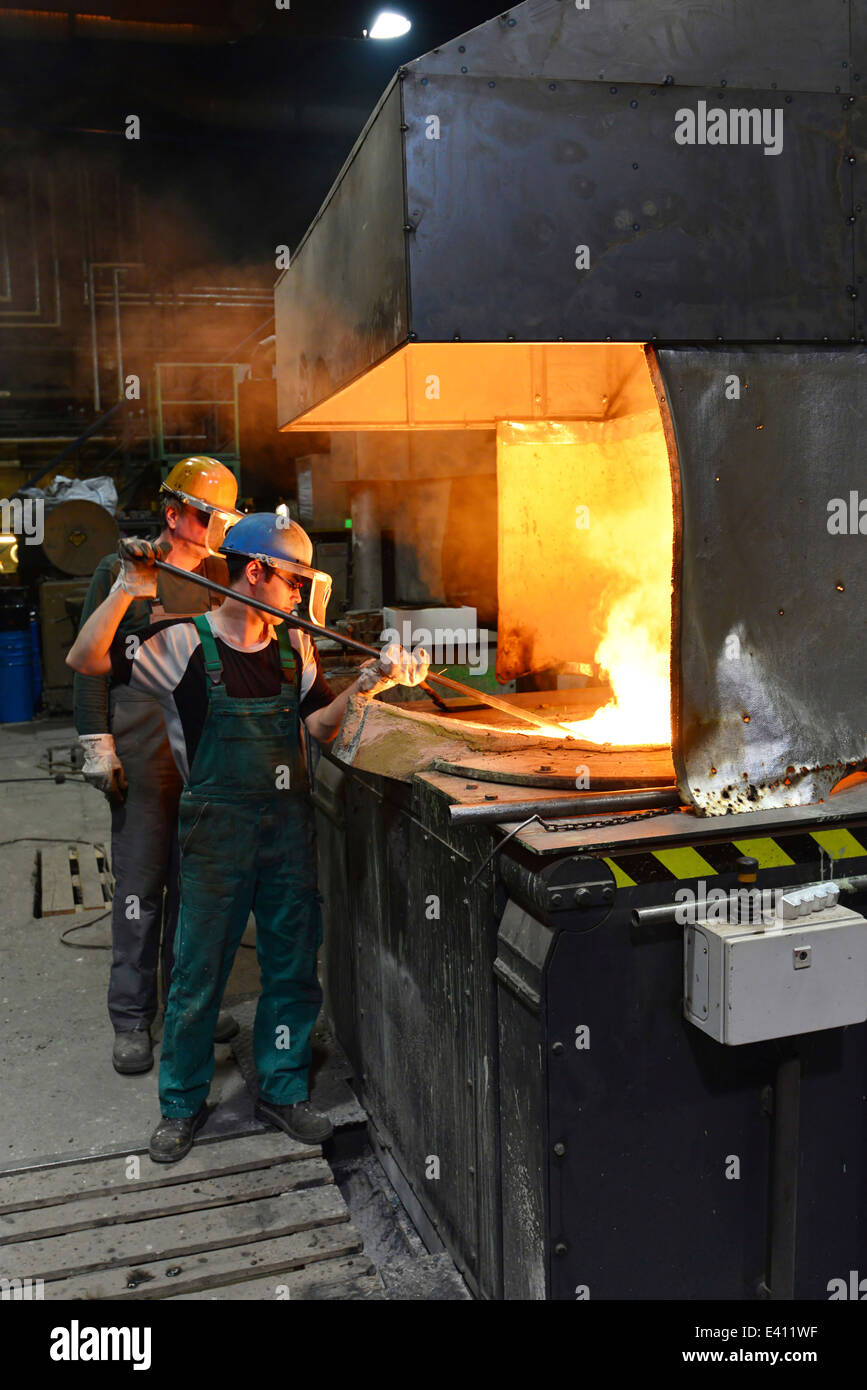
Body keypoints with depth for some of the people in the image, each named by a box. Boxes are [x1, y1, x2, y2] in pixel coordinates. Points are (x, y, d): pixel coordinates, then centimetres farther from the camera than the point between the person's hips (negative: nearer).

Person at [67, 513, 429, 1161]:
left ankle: (284, 1090, 28)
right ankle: (183, 1103, 24)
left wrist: (367, 684, -14)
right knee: (200, 970, 5)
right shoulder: (185, 645, -8)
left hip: (289, 827, 5)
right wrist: (129, 589, -20)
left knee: (294, 964, 11)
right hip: (217, 831, -4)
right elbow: (86, 660, -13)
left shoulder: (294, 648, 7)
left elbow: (320, 725, 1)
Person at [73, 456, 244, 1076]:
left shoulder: (220, 576, 12)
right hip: (144, 757, -4)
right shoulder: (120, 571, -1)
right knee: (140, 886, 1)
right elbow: (91, 660, -2)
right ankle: (132, 1019, 13)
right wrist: (96, 742, -8)